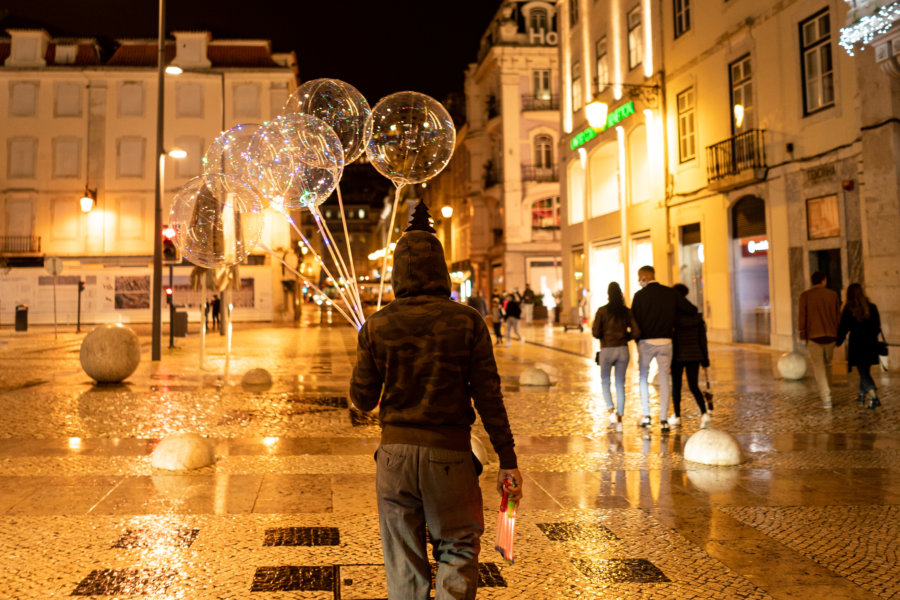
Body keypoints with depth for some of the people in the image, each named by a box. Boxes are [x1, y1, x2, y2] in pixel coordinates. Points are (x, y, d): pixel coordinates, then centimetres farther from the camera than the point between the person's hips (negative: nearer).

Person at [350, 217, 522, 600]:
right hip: (450, 453, -1)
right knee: (458, 548, 15)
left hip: (395, 452, 2)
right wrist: (508, 460, -1)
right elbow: (488, 397, -7)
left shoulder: (377, 326, -2)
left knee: (403, 559, 15)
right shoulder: (467, 322, -6)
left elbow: (362, 400, 2)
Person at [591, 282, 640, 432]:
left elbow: (595, 332, -11)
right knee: (620, 384, 9)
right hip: (622, 349, 2)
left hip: (606, 350, -2)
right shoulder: (626, 311, 1)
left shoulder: (602, 311, -6)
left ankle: (611, 411, -10)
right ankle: (619, 419, 9)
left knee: (605, 382, 12)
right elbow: (636, 332, -3)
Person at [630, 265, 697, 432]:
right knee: (664, 380, 7)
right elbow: (692, 309, 2)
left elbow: (634, 320, -5)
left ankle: (646, 415, 11)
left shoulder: (640, 295, -5)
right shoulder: (671, 293, 3)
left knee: (643, 377, 16)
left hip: (646, 342, -2)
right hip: (665, 342, 2)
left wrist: (637, 338, 11)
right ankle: (663, 420, 3)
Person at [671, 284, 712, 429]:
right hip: (694, 355, 3)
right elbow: (703, 340, 3)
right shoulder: (697, 316, 1)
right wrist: (705, 363, 9)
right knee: (694, 387, 10)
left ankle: (677, 417, 19)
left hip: (677, 356, -3)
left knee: (676, 386, 13)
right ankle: (704, 414, -11)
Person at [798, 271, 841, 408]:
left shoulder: (805, 296, -3)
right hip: (830, 335, 3)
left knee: (819, 367, -2)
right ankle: (826, 393, 25)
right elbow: (838, 316, 8)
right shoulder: (833, 295, 4)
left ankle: (826, 398, -9)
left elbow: (802, 317, -5)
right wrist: (838, 335, 16)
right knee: (827, 365, 20)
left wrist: (803, 335, 2)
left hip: (814, 336, -3)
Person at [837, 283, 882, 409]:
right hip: (871, 346, 4)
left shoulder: (848, 310, -10)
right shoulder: (872, 308, 1)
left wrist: (838, 342, 9)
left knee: (863, 372, -1)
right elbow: (877, 328, 7)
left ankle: (874, 396, -18)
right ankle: (862, 396, 28)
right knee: (865, 371, 18)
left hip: (857, 345, -4)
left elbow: (843, 329, -5)